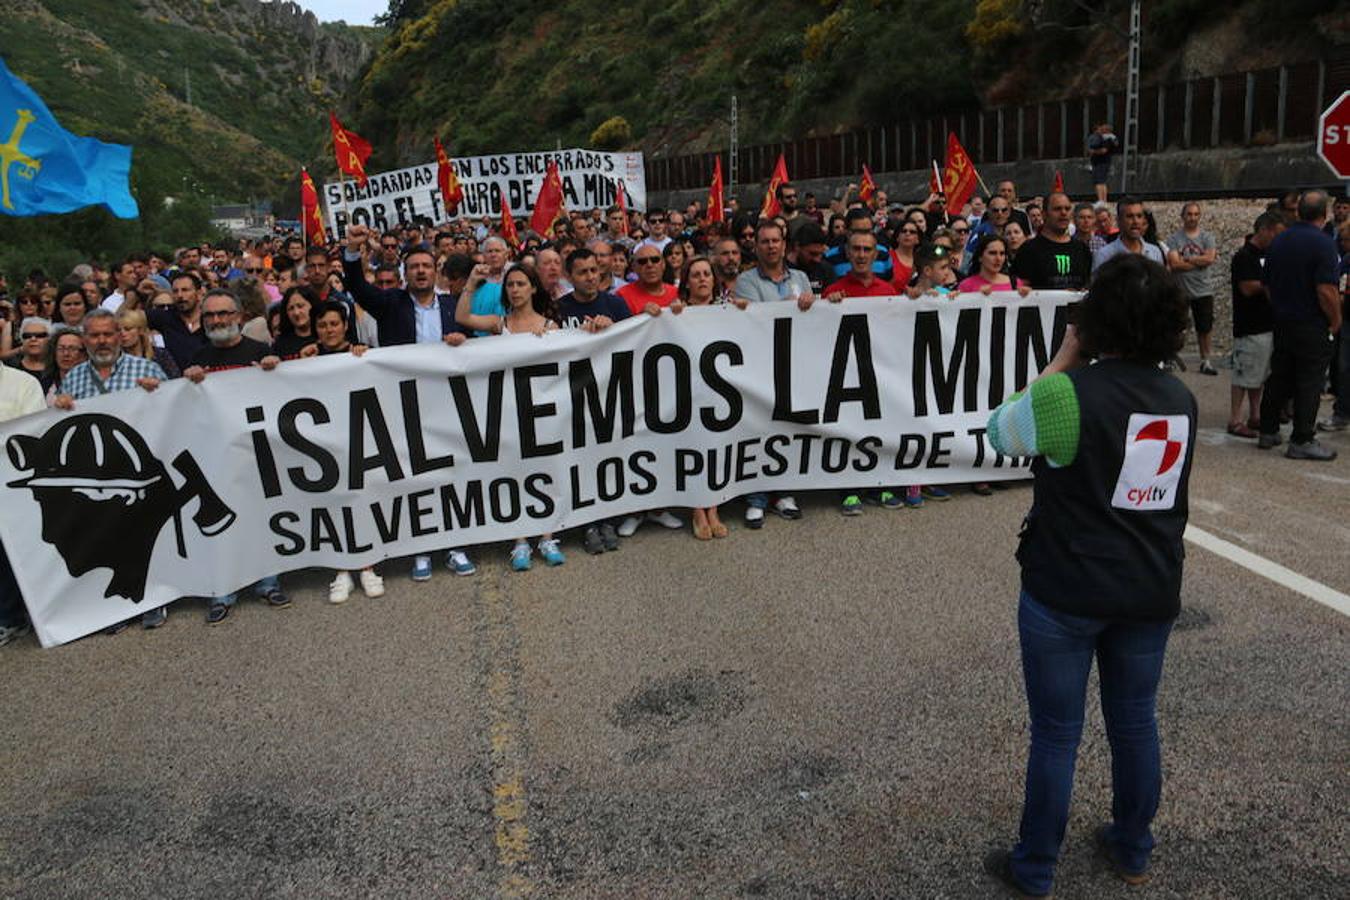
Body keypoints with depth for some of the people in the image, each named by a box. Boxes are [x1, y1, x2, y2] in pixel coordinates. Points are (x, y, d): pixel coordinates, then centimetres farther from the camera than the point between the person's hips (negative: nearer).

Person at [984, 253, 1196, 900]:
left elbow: (1001, 432, -2)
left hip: (1065, 592, -5)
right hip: (1152, 591, 5)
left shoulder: (1068, 392, -18)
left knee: (1056, 735, 8)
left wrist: (1062, 361, 0)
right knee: (1136, 723, 21)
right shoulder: (1181, 399, 1)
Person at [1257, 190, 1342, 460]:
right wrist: (1336, 321, -9)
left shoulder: (1278, 241, 4)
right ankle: (1301, 441, 4)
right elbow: (1326, 290, -22)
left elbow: (1266, 283, 10)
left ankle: (1268, 432, 21)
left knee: (1279, 378, 15)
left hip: (1281, 323, 6)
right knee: (1309, 382, 1)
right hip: (1312, 326, -6)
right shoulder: (1323, 243, -17)